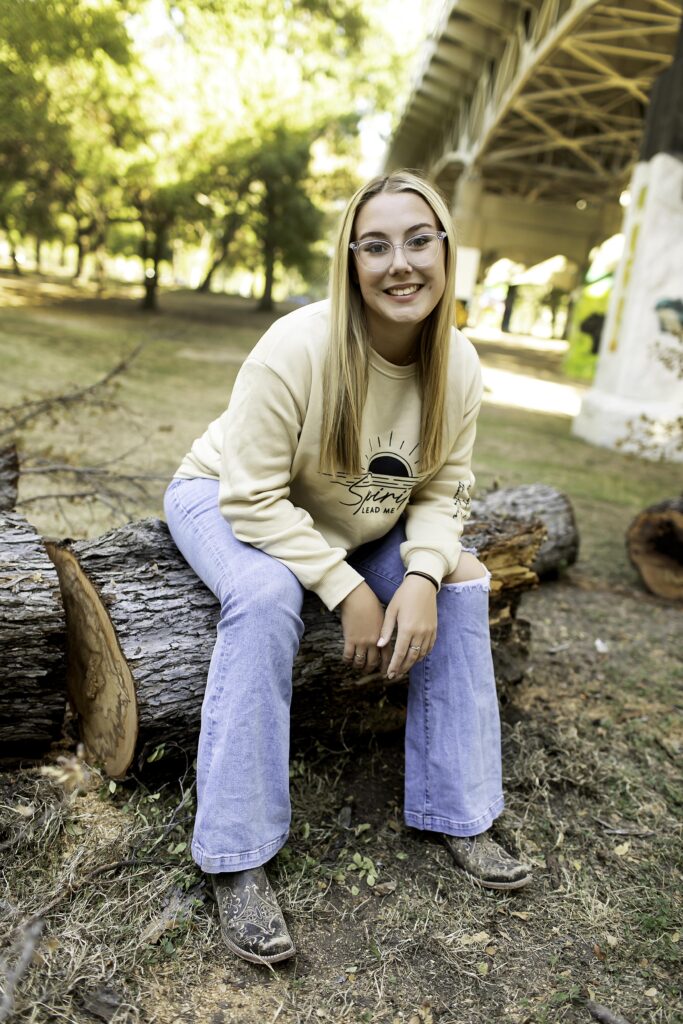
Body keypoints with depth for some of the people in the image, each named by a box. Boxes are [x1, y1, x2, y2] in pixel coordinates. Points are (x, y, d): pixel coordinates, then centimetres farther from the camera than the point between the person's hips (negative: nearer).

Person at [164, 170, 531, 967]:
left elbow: (442, 489, -7)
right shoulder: (297, 348, -30)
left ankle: (456, 815, 1)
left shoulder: (458, 366, -13)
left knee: (462, 582, -12)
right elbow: (253, 498, -29)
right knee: (267, 597, -35)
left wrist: (421, 576, -26)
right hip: (228, 502, -5)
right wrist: (348, 591, -30)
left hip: (353, 525, 5)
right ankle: (236, 861, -21)